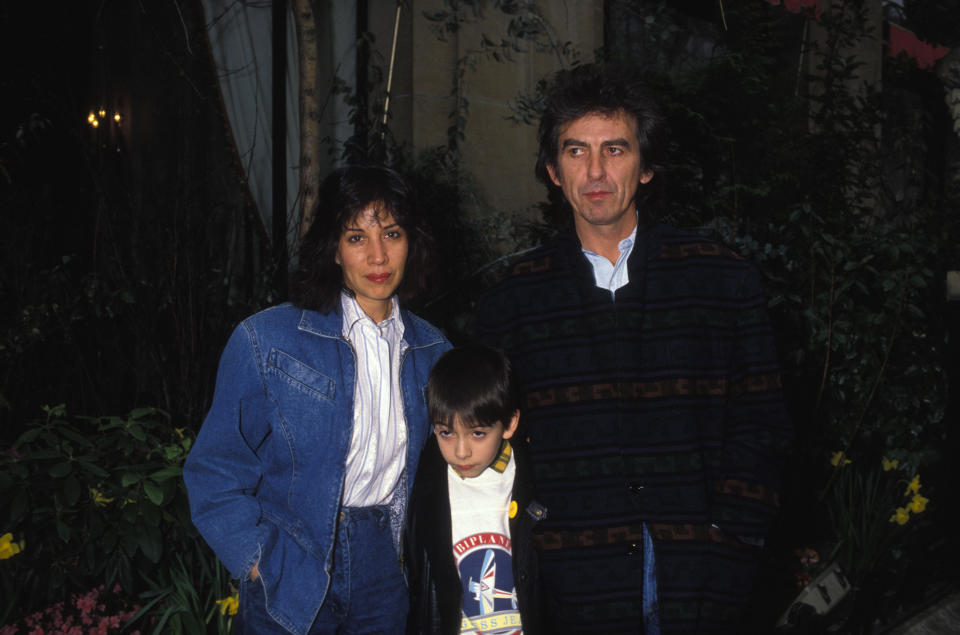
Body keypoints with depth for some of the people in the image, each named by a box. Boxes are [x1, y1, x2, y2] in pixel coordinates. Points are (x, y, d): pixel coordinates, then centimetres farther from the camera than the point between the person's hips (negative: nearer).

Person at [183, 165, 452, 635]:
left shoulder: (431, 351, 4)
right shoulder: (266, 341, -9)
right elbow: (214, 471, -6)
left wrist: (412, 550, 5)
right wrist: (258, 563, -13)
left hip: (385, 573, 4)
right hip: (291, 583, -3)